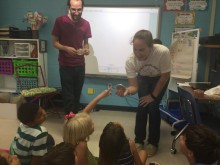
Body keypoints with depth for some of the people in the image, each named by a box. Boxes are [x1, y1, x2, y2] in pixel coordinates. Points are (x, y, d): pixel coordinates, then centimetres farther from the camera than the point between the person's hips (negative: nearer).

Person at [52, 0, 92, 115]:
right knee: (68, 96, 0)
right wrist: (66, 48, -22)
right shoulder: (60, 21, -7)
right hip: (65, 65, -3)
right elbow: (54, 42, -3)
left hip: (80, 65, 3)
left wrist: (86, 49, -12)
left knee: (77, 95, 11)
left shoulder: (86, 24, 2)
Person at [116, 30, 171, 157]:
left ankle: (153, 143, 10)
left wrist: (153, 95, -17)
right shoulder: (130, 61, -34)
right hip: (143, 78, 2)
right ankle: (139, 140, 13)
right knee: (142, 106, -7)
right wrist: (127, 91, -51)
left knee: (153, 107, -9)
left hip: (160, 78, -1)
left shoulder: (163, 52, -41)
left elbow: (165, 76, -24)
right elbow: (134, 86, -27)